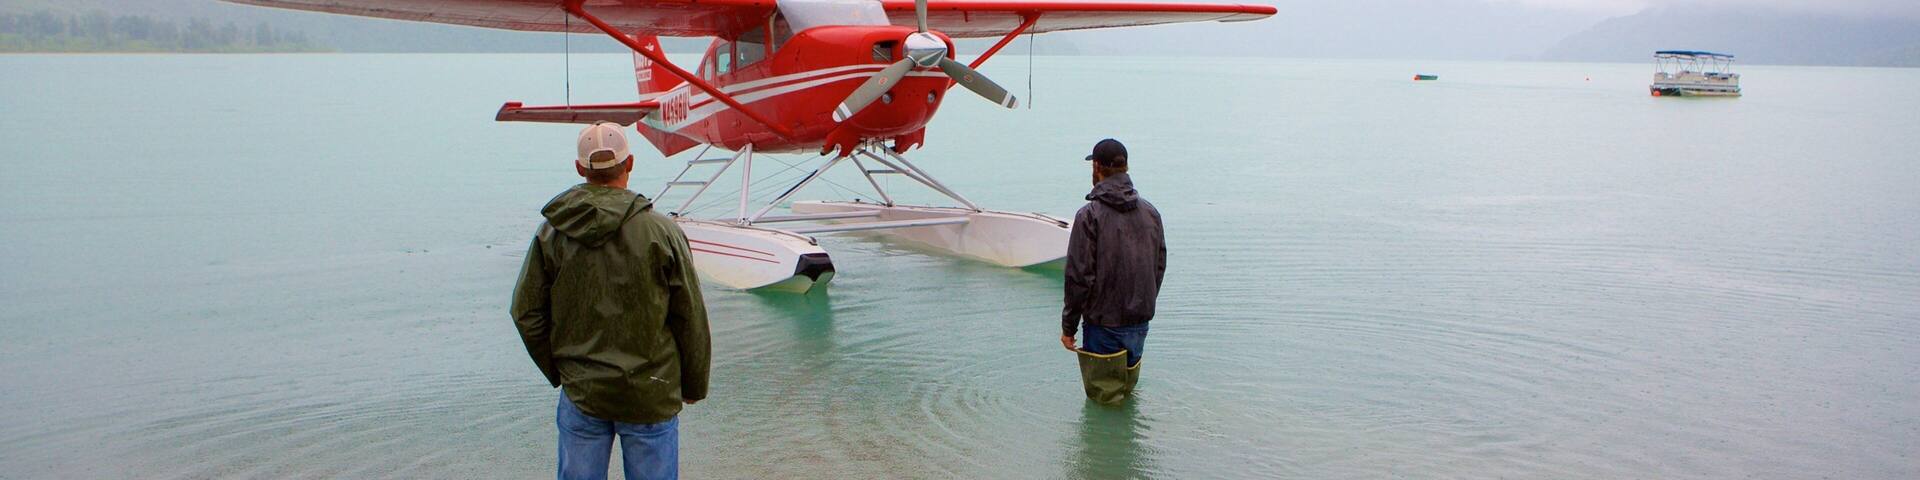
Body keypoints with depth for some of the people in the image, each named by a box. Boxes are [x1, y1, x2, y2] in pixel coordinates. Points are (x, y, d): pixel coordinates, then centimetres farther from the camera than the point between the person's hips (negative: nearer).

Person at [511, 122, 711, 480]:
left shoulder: (552, 232, -3)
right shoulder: (662, 231, -10)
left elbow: (526, 313, 2)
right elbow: (691, 319, -6)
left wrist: (557, 372, 16)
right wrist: (694, 386, 7)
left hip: (581, 393, 2)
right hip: (651, 394, -2)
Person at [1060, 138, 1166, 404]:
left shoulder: (1090, 215, -15)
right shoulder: (1151, 211, 5)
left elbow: (1079, 276, -16)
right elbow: (1160, 268, 12)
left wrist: (1068, 325, -8)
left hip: (1104, 324, -6)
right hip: (1140, 322, 6)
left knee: (1104, 398, 7)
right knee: (1128, 392, 21)